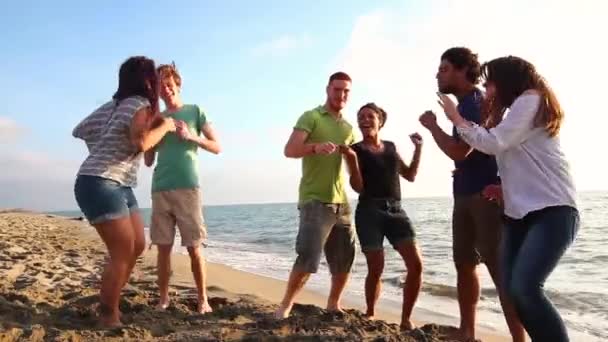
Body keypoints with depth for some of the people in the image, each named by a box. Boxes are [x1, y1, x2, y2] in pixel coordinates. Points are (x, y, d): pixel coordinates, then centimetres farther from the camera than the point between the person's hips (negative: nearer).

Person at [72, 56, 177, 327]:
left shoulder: (114, 105, 15)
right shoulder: (141, 104, -9)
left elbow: (79, 131, 21)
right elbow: (141, 143, -26)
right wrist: (165, 126, -10)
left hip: (119, 186, 9)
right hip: (99, 185, -9)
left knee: (137, 246, 11)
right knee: (123, 252, -7)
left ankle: (109, 303, 23)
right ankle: (108, 316, 4)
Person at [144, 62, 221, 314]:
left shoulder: (194, 111, 8)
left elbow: (217, 147, 4)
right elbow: (148, 161, 16)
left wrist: (191, 136, -12)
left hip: (187, 187, -3)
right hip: (160, 189, 3)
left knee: (194, 247, -3)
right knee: (163, 247, 3)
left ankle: (203, 300, 6)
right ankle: (163, 299, 12)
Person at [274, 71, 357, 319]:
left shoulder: (348, 128, 16)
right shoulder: (311, 117, -3)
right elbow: (289, 150, -16)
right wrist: (315, 147, -34)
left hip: (341, 201, 7)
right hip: (315, 200, -6)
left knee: (345, 260, 10)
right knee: (307, 259, -12)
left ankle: (333, 305, 28)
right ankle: (285, 306, 7)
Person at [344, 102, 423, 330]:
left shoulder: (390, 147, 16)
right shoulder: (356, 150, 2)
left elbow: (410, 176, 22)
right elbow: (357, 186, -6)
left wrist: (418, 148, 14)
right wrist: (351, 158, -17)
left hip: (395, 210, 5)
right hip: (369, 212, -4)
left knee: (416, 264, -7)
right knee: (376, 269, -5)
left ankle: (406, 319, 8)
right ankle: (370, 315, 20)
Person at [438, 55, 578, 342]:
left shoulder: (530, 99, -5)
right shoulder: (516, 112, 23)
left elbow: (493, 143, -14)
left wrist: (456, 117, -3)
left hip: (553, 210, -9)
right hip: (520, 212, 9)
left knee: (525, 287, -23)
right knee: (512, 289, 0)